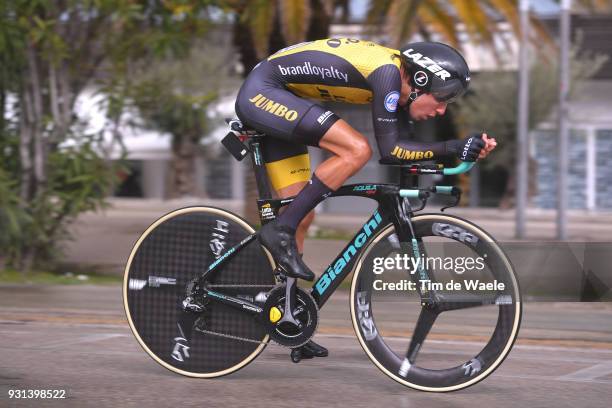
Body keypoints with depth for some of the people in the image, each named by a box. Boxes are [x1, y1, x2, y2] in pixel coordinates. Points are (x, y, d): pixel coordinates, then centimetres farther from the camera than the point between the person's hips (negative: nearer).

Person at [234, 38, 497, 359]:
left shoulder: (399, 81, 6)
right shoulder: (388, 71, -21)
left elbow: (396, 152, 7)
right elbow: (389, 150, -22)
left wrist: (468, 149, -2)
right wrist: (453, 148, -23)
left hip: (261, 103, 10)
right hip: (261, 91, -10)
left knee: (302, 215, 8)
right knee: (357, 150, -23)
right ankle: (279, 231, -17)